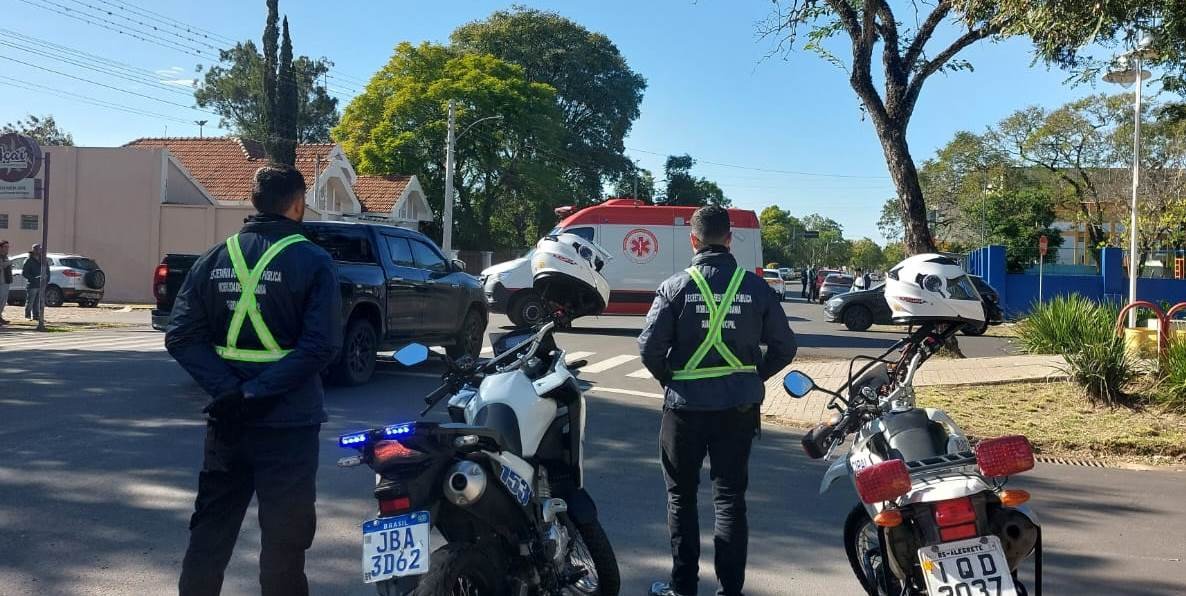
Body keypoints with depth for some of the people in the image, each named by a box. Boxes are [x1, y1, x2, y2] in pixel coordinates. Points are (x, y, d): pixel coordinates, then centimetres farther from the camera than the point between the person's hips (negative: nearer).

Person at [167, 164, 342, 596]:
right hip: (288, 422, -4)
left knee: (210, 528, 17)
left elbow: (181, 337, -2)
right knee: (284, 538, 6)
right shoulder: (313, 261, -8)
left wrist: (228, 391, -10)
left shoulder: (215, 259, 5)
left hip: (226, 419, 4)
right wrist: (256, 394, -17)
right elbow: (321, 345, -19)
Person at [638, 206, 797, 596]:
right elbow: (784, 347, 2)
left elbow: (649, 347, -12)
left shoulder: (676, 286, -9)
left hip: (686, 406, -2)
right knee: (731, 497, 11)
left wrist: (669, 380, 6)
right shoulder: (755, 287, -1)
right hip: (740, 407, 2)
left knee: (681, 496, 13)